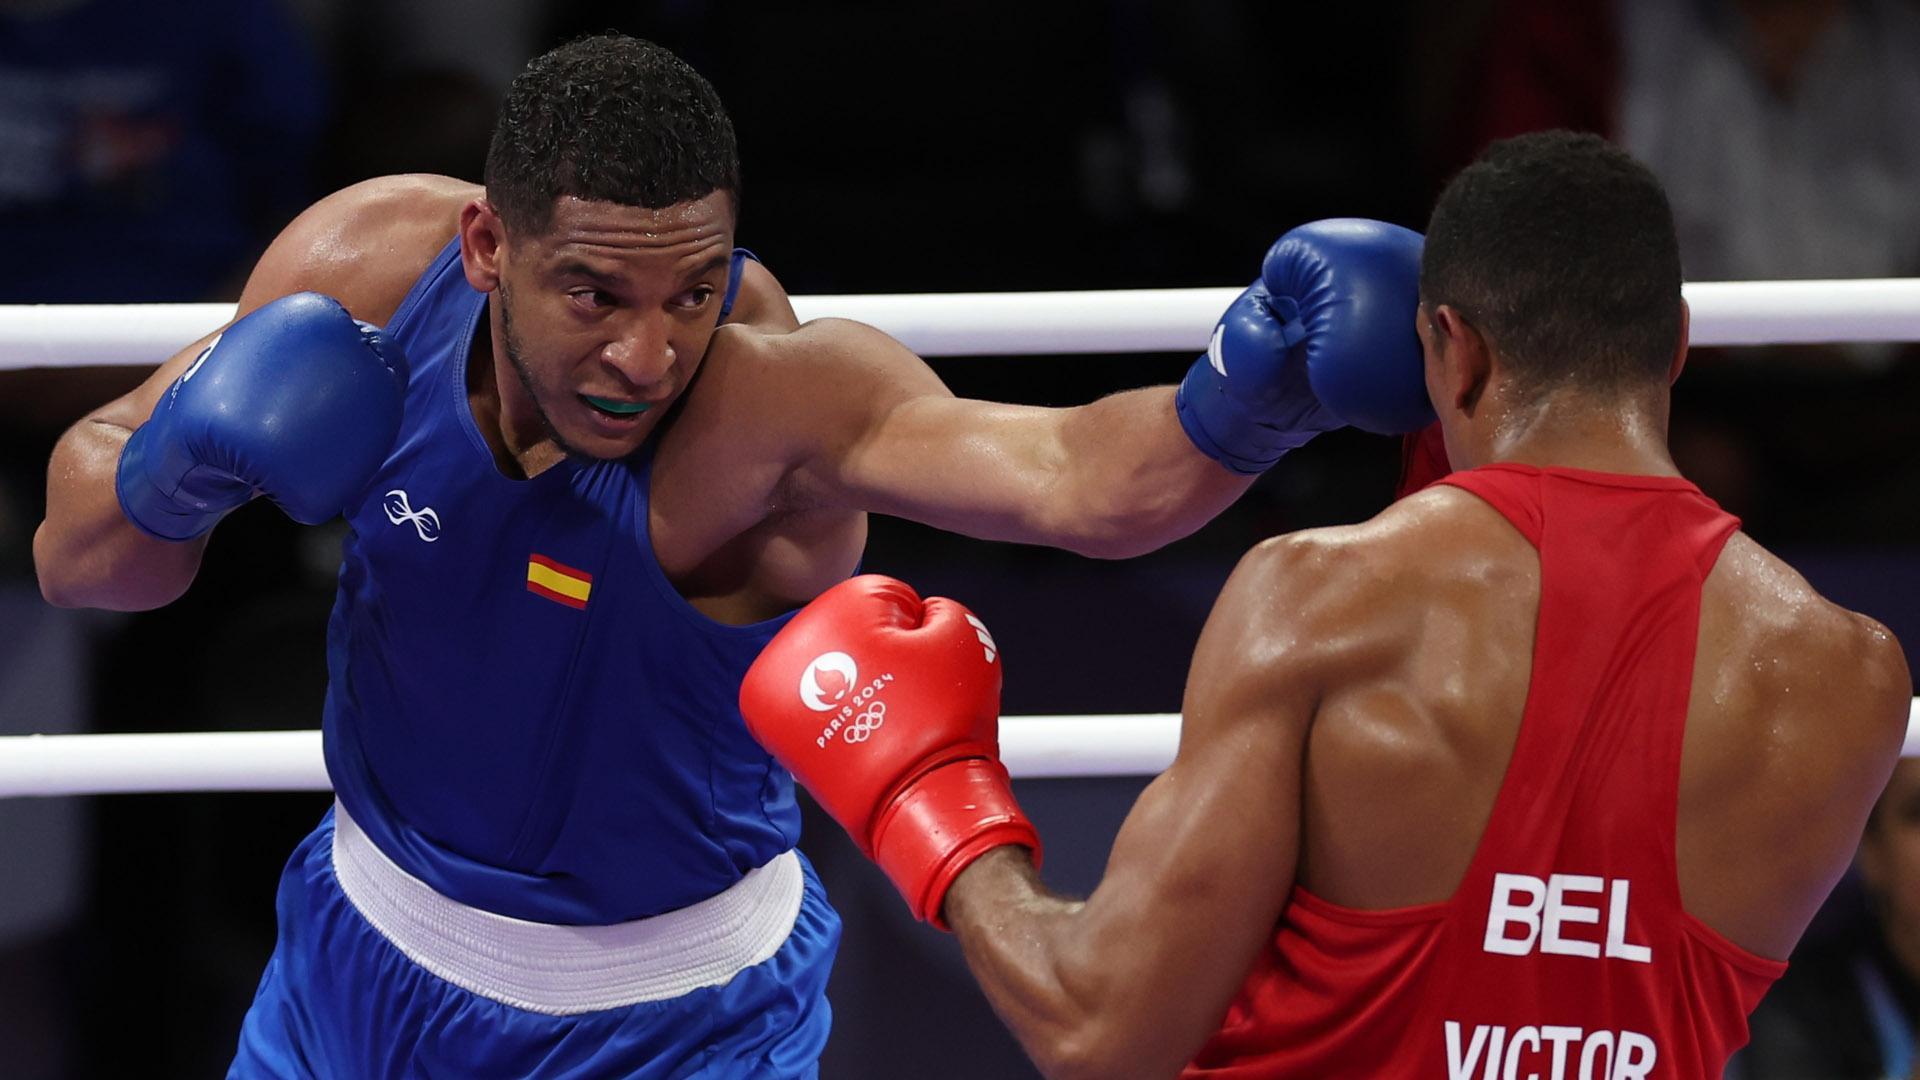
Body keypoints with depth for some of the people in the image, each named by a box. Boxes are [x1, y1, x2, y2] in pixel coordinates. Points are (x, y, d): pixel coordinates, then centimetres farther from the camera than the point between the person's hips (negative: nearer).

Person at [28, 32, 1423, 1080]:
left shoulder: (779, 394, -33)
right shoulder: (366, 271, -19)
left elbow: (1077, 477, -54)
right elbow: (79, 554, -6)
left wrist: (1228, 414, -74)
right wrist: (172, 476, -27)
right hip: (363, 967, 4)